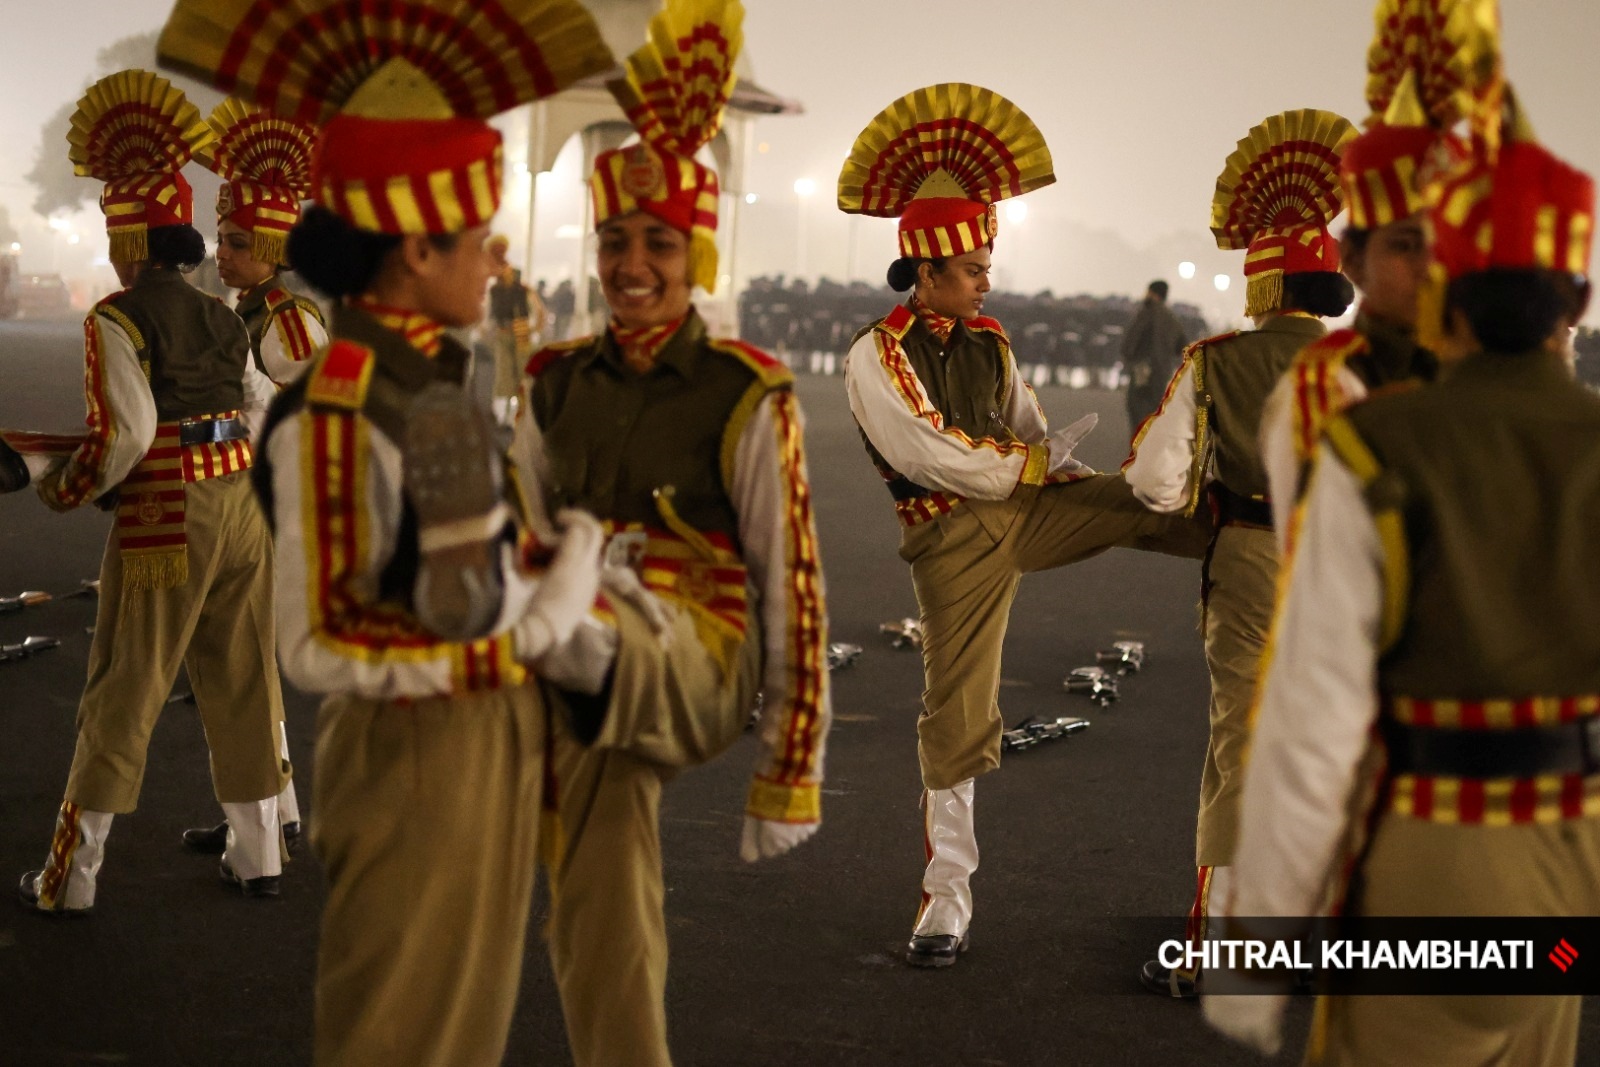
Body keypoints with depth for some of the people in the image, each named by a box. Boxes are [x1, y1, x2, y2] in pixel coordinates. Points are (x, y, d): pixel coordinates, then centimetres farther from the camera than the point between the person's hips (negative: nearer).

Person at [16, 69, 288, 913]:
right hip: (243, 512, 5)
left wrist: (59, 489, -4)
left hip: (163, 524, -5)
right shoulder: (221, 319, 9)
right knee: (242, 686, 14)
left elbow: (124, 437, -19)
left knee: (121, 698, 2)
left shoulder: (116, 322, -10)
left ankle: (70, 877, 11)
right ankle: (258, 855, 21)